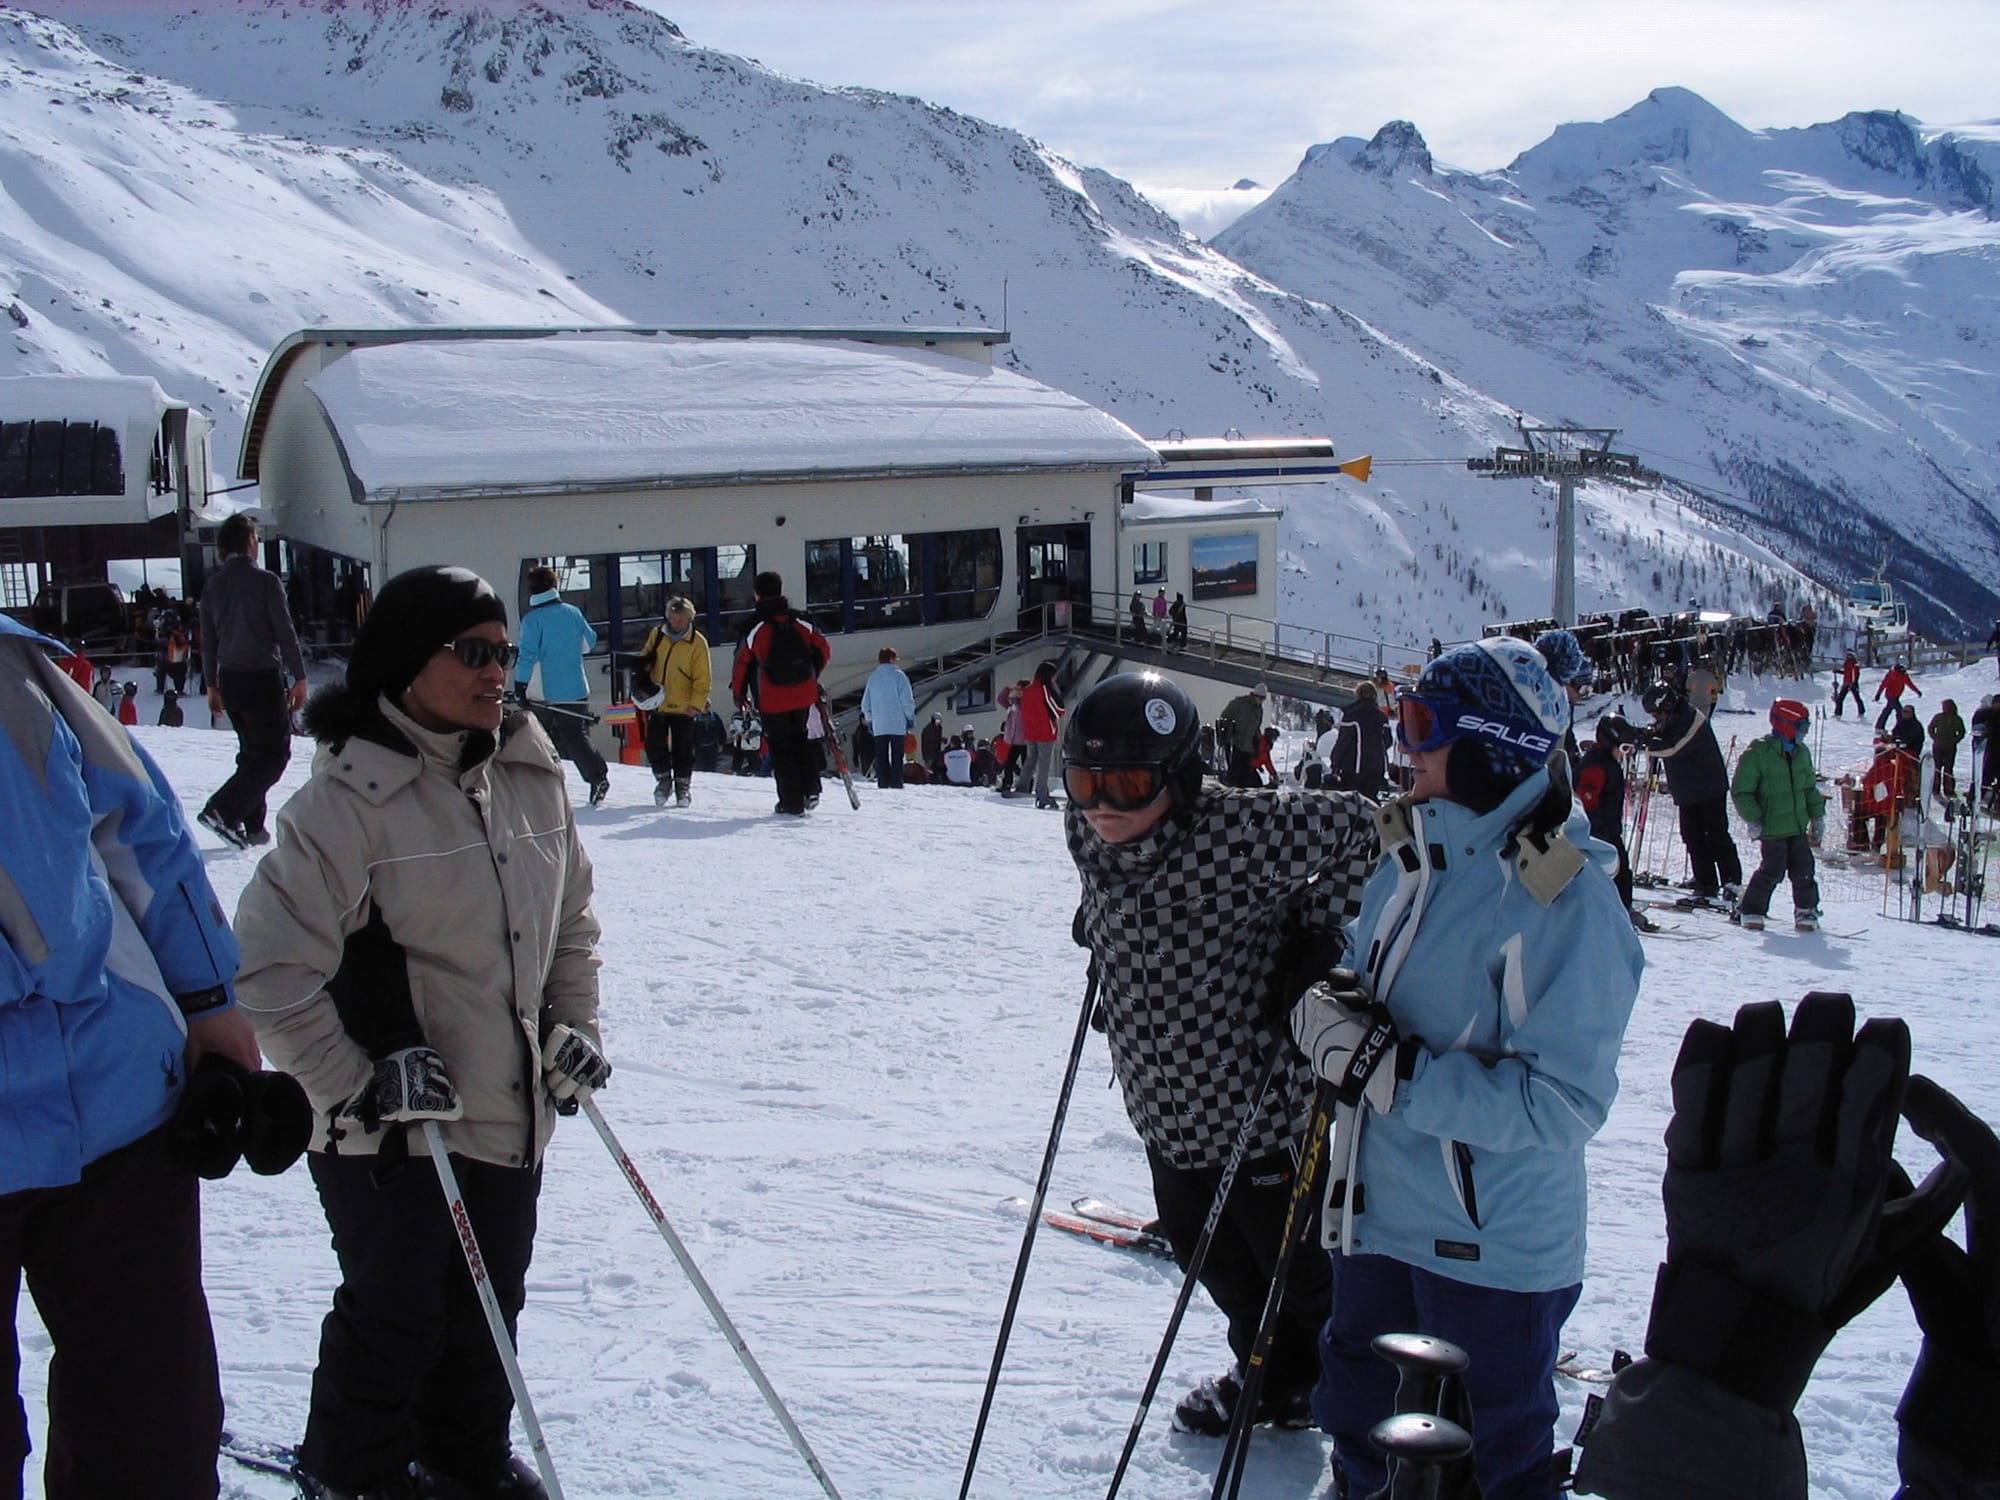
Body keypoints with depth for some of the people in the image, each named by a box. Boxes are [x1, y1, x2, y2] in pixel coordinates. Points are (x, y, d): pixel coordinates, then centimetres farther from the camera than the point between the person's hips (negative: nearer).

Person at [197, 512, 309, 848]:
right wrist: (299, 678, -5)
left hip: (230, 679, 7)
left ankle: (252, 826, 15)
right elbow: (285, 633, -11)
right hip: (262, 678, -7)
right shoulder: (265, 581, -10)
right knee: (274, 753, -2)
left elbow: (207, 641, 12)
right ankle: (223, 810, -16)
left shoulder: (212, 586, 7)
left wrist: (212, 686, 19)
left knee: (252, 751, 17)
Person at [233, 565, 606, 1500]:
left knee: (487, 1304, 19)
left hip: (512, 1108, 6)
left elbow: (570, 918, 16)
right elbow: (267, 967, -18)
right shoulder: (347, 799, -18)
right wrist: (354, 1085, -17)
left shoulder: (532, 774, 2)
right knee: (396, 1315, 7)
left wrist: (573, 1025, 8)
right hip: (389, 1122, -6)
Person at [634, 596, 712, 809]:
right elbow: (644, 660, 18)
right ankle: (663, 779, 25)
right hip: (657, 704, 3)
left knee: (683, 750, 5)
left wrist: (697, 704, -12)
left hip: (683, 708, -3)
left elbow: (703, 678, -7)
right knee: (654, 746, 5)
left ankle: (683, 785, 20)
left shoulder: (697, 642, -8)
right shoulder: (656, 635, 1)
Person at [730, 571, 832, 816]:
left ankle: (792, 803, 4)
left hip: (772, 702, -3)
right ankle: (810, 789, 11)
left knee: (781, 748, 7)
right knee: (800, 740, 22)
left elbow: (742, 664, -4)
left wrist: (738, 694, 12)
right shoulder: (802, 622, -1)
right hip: (803, 696, 3)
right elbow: (824, 651, 6)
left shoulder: (754, 628, -10)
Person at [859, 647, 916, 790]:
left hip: (878, 725, 4)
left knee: (881, 757, 5)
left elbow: (865, 703, 12)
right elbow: (907, 700, -7)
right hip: (898, 724, -4)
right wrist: (910, 718, 2)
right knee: (897, 756, -2)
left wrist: (869, 719, 21)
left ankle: (883, 784, -1)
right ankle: (896, 783, -9)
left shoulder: (872, 677, 10)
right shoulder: (898, 675, -4)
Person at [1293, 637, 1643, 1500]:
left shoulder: (1565, 897, -21)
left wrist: (1394, 1073, -27)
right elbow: (1370, 977, 13)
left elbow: (1563, 1103, -24)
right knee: (1359, 1429, 24)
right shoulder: (1410, 852, 2)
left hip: (1493, 1247, -7)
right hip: (1377, 1218, 7)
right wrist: (1326, 1010, -10)